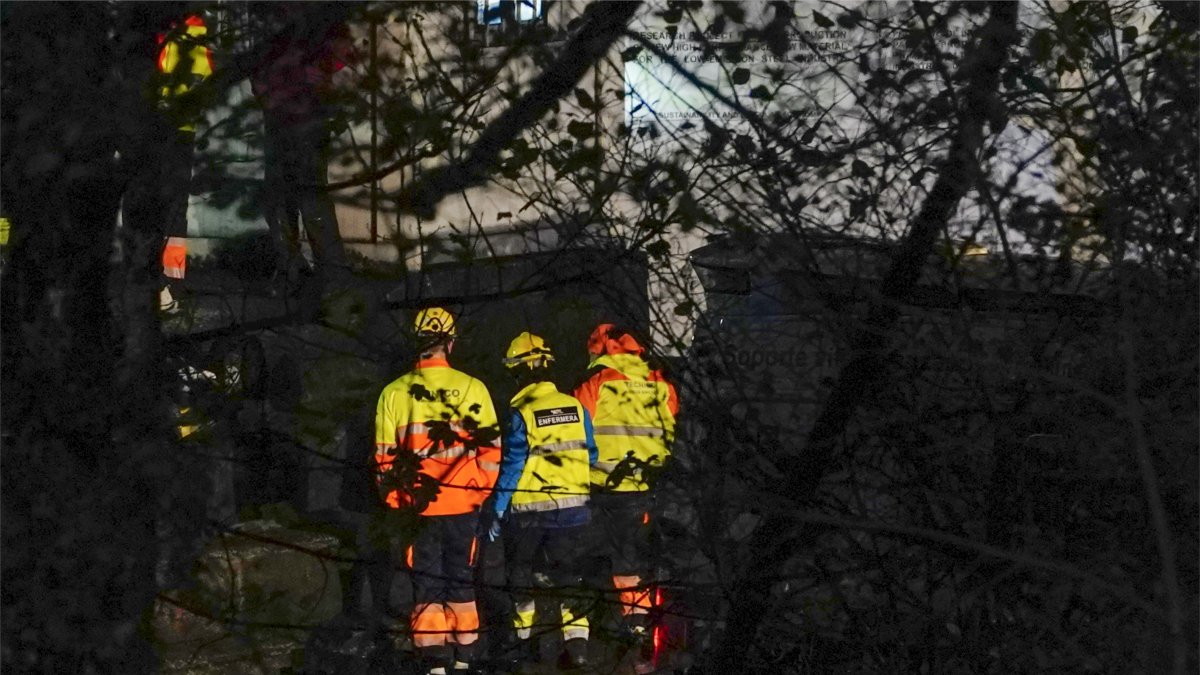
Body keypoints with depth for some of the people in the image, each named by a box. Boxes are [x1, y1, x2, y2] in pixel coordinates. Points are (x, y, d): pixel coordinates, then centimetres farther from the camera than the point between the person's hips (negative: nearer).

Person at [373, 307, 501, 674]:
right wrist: (479, 493, 8)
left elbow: (385, 456, 1)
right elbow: (490, 449, -3)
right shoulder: (472, 388, -6)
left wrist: (395, 500, 11)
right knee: (461, 580, 13)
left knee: (427, 583, 9)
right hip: (463, 506, 0)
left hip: (417, 507, 0)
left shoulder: (394, 393, -3)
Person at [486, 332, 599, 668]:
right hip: (571, 507, 3)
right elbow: (590, 456, 5)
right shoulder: (576, 408, -1)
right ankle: (577, 645, 2)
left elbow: (512, 465, -14)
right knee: (568, 576, 10)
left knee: (521, 575, 15)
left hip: (529, 510, -3)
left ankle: (524, 643, 22)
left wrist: (497, 511, -7)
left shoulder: (520, 414, -14)